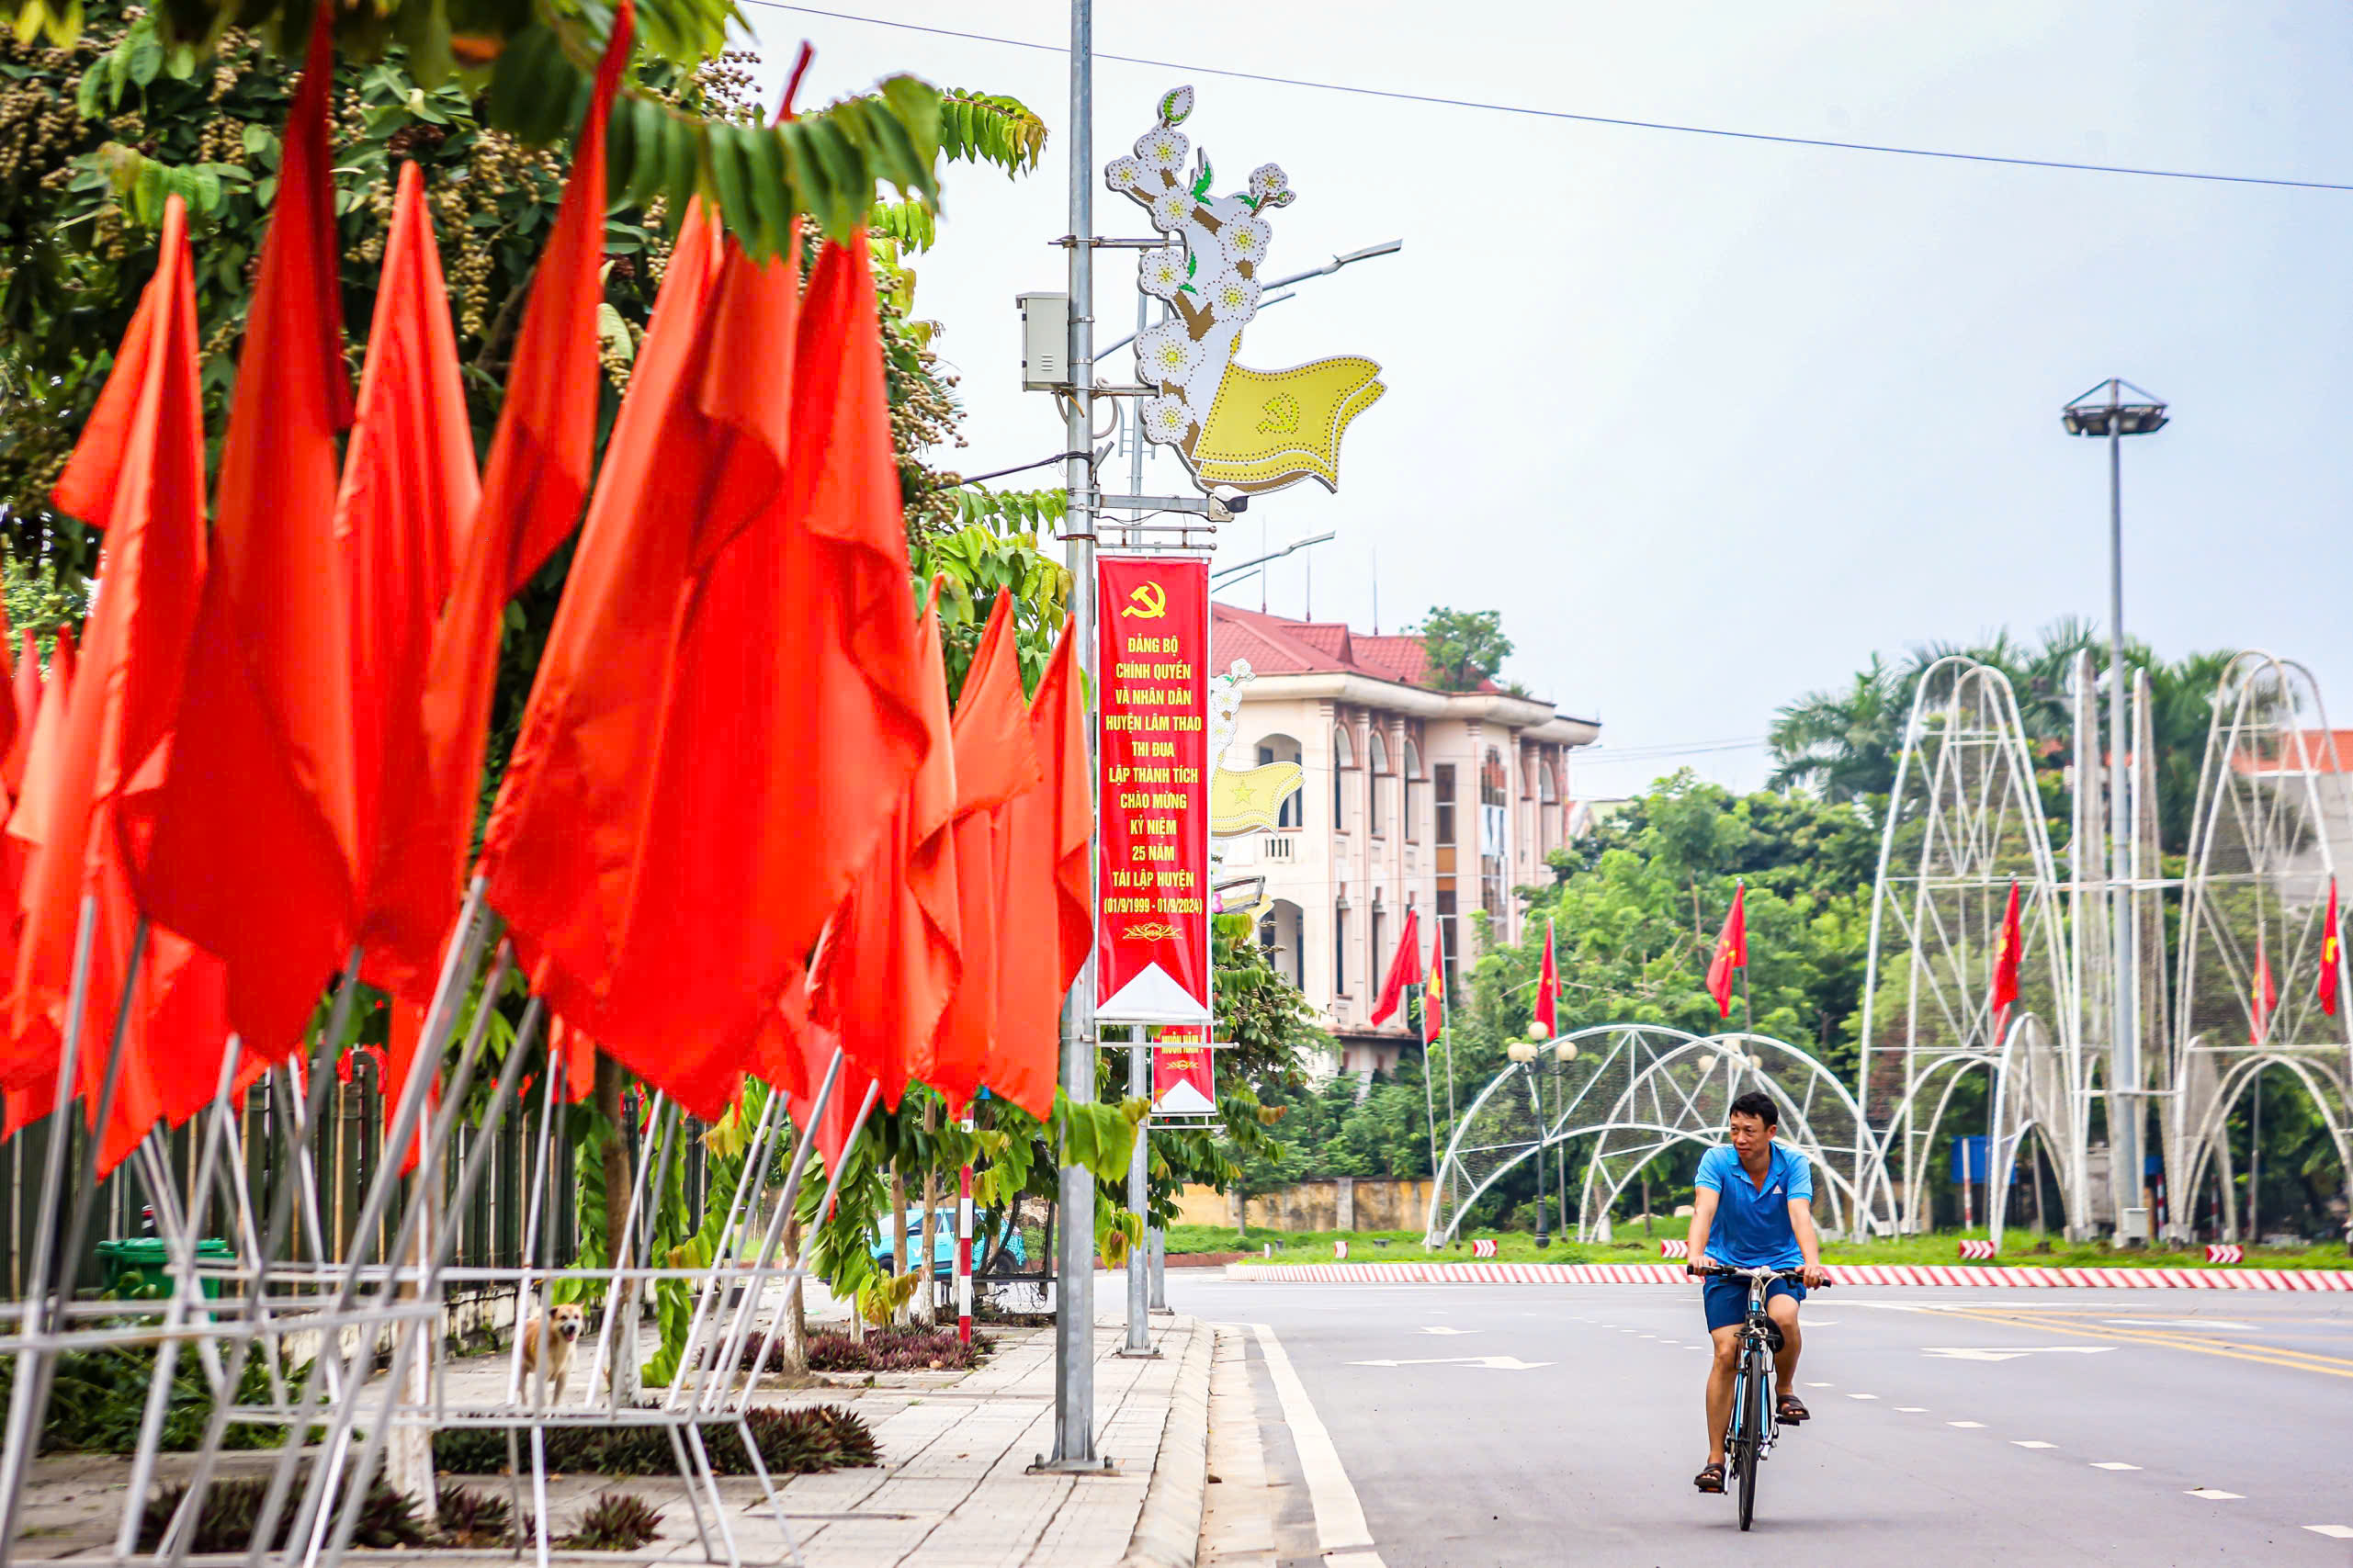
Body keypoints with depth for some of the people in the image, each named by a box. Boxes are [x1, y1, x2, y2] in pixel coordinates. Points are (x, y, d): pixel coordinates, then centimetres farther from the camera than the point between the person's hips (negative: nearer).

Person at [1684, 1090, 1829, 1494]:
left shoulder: (1793, 1164, -13)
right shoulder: (1717, 1160, -14)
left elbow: (1800, 1215, -27)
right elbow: (1704, 1208, -27)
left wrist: (1812, 1262, -45)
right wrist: (1696, 1255, -46)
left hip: (1781, 1264, 0)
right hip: (1727, 1266, 0)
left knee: (1784, 1316, -32)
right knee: (1726, 1354, -12)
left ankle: (1784, 1391, -4)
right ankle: (1715, 1458, -6)